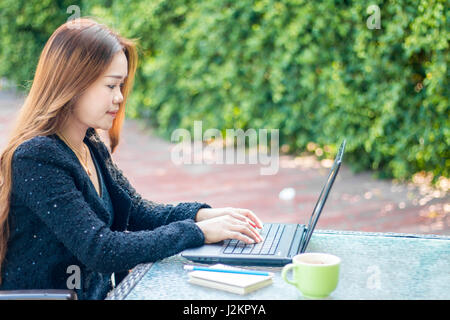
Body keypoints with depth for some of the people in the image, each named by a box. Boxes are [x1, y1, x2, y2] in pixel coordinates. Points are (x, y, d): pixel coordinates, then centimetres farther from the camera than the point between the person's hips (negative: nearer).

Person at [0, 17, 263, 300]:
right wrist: (197, 232, -19)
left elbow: (137, 211, 14)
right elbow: (100, 250, -23)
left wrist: (202, 214, -3)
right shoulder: (36, 159, -19)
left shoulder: (92, 147, 6)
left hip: (102, 291, 8)